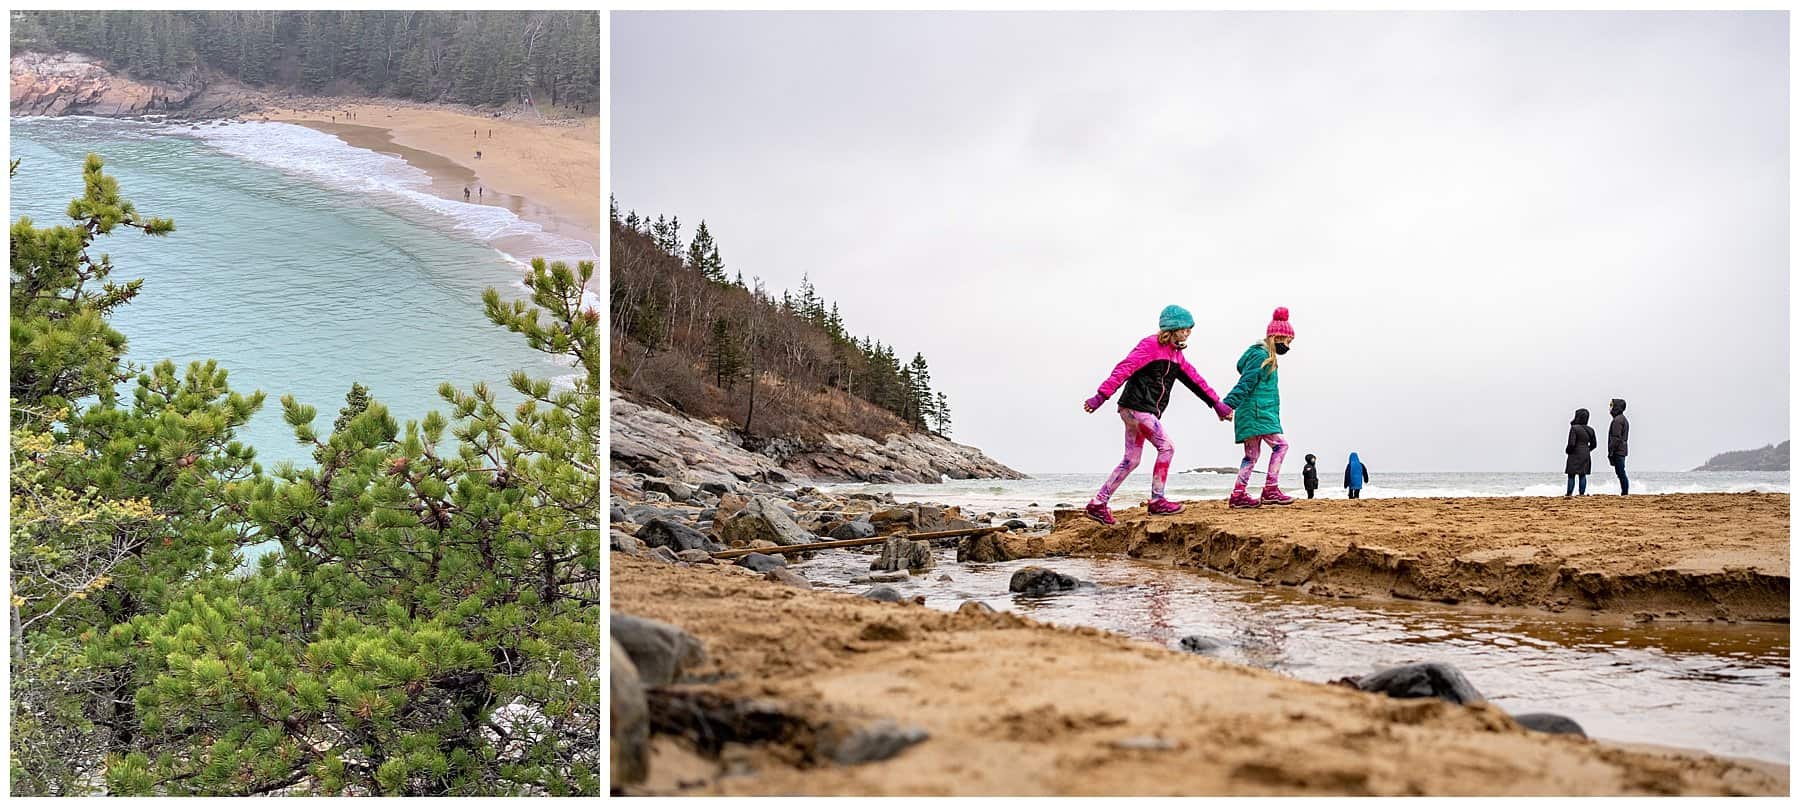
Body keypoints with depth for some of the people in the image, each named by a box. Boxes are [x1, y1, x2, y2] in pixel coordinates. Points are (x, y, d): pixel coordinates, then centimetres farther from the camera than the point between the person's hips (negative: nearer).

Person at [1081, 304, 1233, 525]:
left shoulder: (1175, 353, 18)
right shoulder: (1150, 345, -10)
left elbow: (1193, 379, 24)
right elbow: (1124, 369, -17)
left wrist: (1216, 403, 24)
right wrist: (1101, 396, -24)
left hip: (1145, 411, 9)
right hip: (1137, 406, -9)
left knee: (1131, 460, 7)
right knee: (1166, 448, -9)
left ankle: (1098, 504, 8)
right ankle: (1157, 501, -3)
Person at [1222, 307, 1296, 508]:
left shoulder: (1265, 356, 21)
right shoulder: (1261, 356, -11)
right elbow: (1245, 383, -20)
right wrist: (1228, 405, -25)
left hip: (1260, 412, 11)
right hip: (1257, 411, -11)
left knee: (1252, 454, 9)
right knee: (1279, 445, -13)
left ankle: (1238, 494, 9)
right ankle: (1270, 489, -15)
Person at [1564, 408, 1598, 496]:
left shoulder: (1574, 428, -14)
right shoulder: (1590, 429, 6)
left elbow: (1571, 443, -19)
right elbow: (1594, 444, 12)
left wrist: (1567, 451, -2)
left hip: (1575, 455, -6)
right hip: (1586, 456, 6)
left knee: (1571, 476, -1)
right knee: (1583, 475, 8)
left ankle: (1569, 493, -2)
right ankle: (1582, 493, 7)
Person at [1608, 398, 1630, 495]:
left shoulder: (1617, 420, -13)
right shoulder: (1624, 419, 20)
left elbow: (1616, 438, -19)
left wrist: (1611, 452, -17)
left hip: (1617, 451, -10)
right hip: (1622, 451, 10)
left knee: (1621, 473, -9)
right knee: (1621, 473, 11)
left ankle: (1625, 493, -10)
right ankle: (1625, 493, 12)